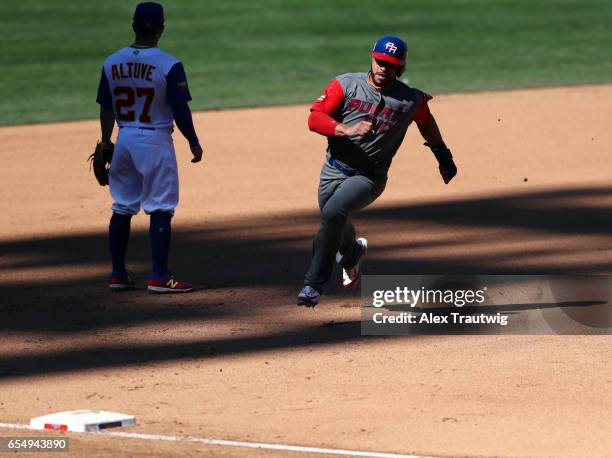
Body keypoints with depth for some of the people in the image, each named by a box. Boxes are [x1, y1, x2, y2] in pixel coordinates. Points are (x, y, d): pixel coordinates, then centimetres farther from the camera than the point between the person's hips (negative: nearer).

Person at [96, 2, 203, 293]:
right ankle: (159, 277, -3)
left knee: (122, 208, 13)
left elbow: (106, 108, 8)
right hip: (156, 140, -5)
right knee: (160, 209, -1)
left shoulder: (112, 63, 2)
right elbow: (180, 111, -12)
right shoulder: (169, 65, -13)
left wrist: (105, 144, 18)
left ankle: (118, 274, 16)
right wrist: (193, 143, 0)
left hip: (124, 139, 5)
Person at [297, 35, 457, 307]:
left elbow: (426, 121, 18)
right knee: (336, 227, 20)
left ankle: (314, 285, -20)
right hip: (333, 171, 3)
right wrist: (347, 130, -32)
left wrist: (443, 156, 27)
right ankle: (353, 252, 60)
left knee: (333, 213, -28)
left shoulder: (411, 100, -4)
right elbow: (315, 118, -16)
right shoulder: (345, 85, -8)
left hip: (369, 177, -3)